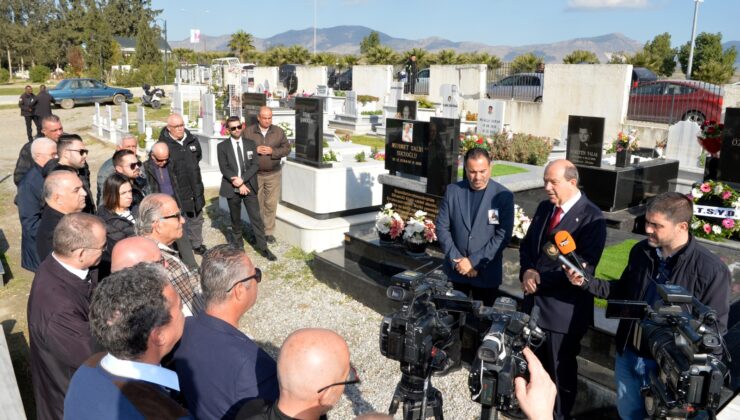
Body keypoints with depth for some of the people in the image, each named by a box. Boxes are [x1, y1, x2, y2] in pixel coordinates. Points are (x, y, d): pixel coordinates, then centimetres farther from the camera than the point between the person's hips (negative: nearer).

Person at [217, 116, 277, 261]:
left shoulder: (251, 144, 5)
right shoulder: (222, 146, 0)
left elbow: (255, 165, -2)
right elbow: (224, 168, -7)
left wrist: (242, 179, -15)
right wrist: (238, 184, -15)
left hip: (249, 186, 1)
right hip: (232, 188, 0)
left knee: (256, 217, -2)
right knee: (235, 218, 13)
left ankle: (263, 247, 2)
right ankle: (237, 242, 32)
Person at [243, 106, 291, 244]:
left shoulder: (278, 132, 0)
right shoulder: (249, 132, -3)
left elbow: (286, 148, -1)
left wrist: (272, 151, -16)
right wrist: (254, 150, -18)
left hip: (273, 174, 1)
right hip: (255, 174, 0)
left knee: (271, 204, 4)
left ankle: (269, 232, 15)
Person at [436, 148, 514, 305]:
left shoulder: (504, 196, -8)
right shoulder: (452, 191, -2)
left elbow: (503, 235, -12)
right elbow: (442, 228, -1)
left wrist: (474, 261, -15)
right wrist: (457, 260, -10)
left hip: (486, 273, -2)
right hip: (456, 269, 2)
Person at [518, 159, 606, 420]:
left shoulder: (591, 217, -17)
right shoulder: (544, 208, 6)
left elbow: (583, 267, -22)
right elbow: (527, 245, 11)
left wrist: (541, 279, -18)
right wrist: (527, 271, -10)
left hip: (564, 307, -6)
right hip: (535, 301, 6)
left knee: (561, 368, 13)